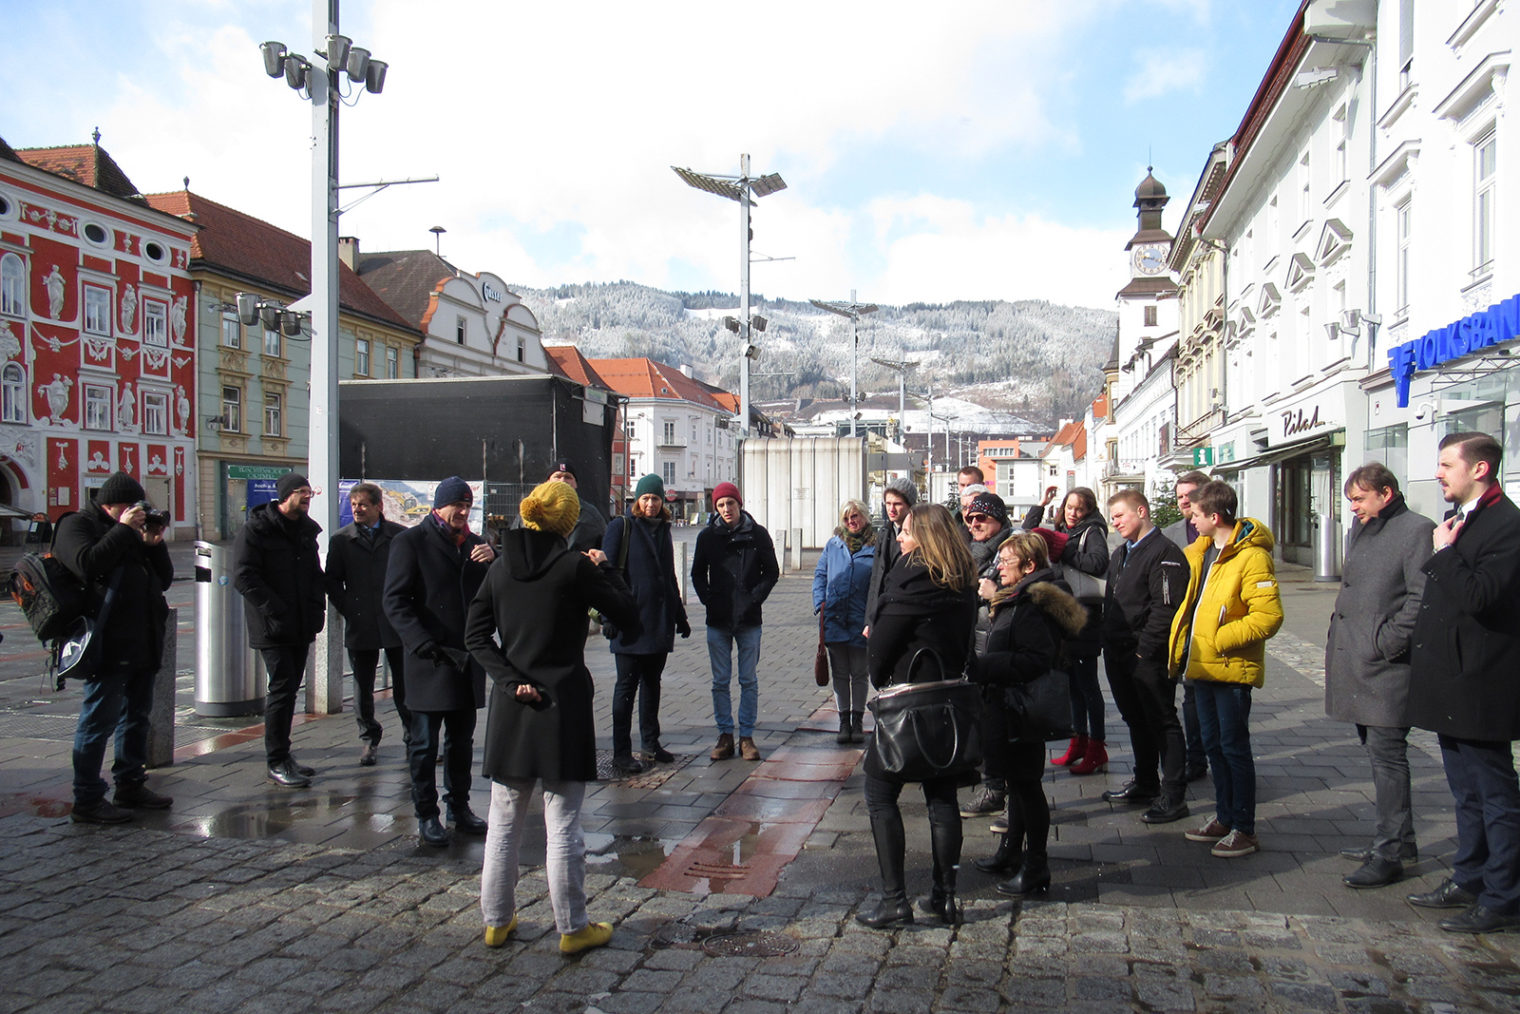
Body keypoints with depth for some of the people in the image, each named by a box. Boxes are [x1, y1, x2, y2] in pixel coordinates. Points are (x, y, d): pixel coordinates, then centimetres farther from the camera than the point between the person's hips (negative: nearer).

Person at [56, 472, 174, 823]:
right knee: (99, 720, -5)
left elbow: (164, 579, 16)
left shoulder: (133, 531, 20)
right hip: (108, 646, -8)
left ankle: (130, 786, 27)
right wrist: (123, 530, -16)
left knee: (137, 716, 15)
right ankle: (87, 801, 2)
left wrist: (153, 545, 1)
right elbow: (88, 564, -21)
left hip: (142, 645, 8)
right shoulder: (76, 525, -1)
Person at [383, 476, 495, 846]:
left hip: (468, 658, 5)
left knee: (462, 740, 13)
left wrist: (493, 561, -8)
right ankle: (426, 815, 12)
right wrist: (422, 644, -17)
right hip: (430, 661, -5)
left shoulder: (473, 542, 16)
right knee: (425, 743, 2)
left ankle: (460, 807, 23)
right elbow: (395, 601, -7)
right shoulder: (411, 541, -1)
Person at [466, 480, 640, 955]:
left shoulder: (502, 565, 5)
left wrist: (511, 680, -6)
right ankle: (572, 928, 14)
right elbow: (630, 619, -5)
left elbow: (476, 634, 1)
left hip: (511, 705, 5)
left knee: (504, 821, 14)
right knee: (563, 825, 4)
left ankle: (497, 920, 26)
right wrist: (605, 570, 5)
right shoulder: (575, 567, -10)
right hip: (563, 703, -5)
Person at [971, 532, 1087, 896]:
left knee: (1025, 783, -1)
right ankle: (1011, 852, 32)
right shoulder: (1014, 600, 12)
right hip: (1007, 706, 10)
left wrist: (982, 667, -28)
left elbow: (1037, 660, -29)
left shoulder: (1032, 606, -21)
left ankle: (1035, 867, 9)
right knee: (1017, 781, 19)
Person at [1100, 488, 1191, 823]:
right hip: (1119, 656, 9)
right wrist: (1109, 643, 13)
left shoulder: (1165, 553, -13)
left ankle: (1173, 796, 3)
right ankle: (1145, 783, 31)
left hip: (1148, 657, -9)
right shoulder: (1119, 555, 18)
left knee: (1163, 723, -3)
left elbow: (1166, 608, -20)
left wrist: (1144, 648, -21)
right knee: (1136, 721, 18)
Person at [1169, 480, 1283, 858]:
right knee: (1213, 744, 16)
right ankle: (1224, 817, 28)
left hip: (1231, 669, -9)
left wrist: (1220, 639, -21)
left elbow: (1269, 615, -23)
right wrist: (1184, 646, 20)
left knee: (1234, 747, 0)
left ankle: (1244, 829, 11)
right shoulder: (1201, 552, 10)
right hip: (1202, 665, 9)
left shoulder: (1251, 557, -17)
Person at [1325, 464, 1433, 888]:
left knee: (1387, 754, -5)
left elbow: (1420, 598, -16)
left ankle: (1388, 853, 2)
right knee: (1378, 753, 16)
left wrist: (1388, 644, -18)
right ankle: (1399, 840, 28)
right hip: (1354, 663, 9)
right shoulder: (1360, 530, 17)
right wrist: (1338, 639, 13)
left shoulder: (1416, 530, -10)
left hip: (1385, 669, -9)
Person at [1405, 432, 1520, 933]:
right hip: (1451, 684, 10)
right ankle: (1469, 879, 31)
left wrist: (1445, 551, -18)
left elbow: (1479, 596, -29)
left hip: (1479, 686, -10)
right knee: (1467, 792, 19)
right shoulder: (1460, 519, 13)